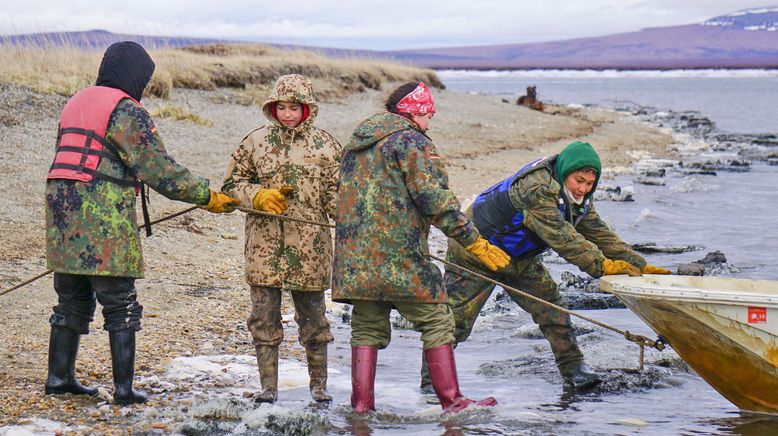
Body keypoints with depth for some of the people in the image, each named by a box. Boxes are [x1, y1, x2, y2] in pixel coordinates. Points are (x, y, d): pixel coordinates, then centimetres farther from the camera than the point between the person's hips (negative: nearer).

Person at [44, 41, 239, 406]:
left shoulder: (77, 103, 19)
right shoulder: (126, 111, -7)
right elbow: (161, 171, -11)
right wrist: (208, 197, -5)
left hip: (62, 213, 8)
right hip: (103, 221, -8)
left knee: (72, 302, 18)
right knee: (120, 307, -1)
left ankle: (59, 376, 21)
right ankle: (123, 388, -1)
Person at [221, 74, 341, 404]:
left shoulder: (324, 145, 4)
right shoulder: (256, 141, 6)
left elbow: (337, 192, 5)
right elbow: (233, 183, 10)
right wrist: (258, 196, -9)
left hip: (309, 246, -1)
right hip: (264, 244, 1)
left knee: (313, 315, 6)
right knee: (264, 317, 3)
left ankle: (319, 384, 20)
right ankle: (268, 386, 13)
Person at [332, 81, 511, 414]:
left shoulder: (357, 141, 18)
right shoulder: (412, 141, -7)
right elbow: (435, 199, -14)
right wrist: (475, 242, -12)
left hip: (354, 255, 7)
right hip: (399, 255, -7)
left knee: (367, 327, 12)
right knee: (436, 321, 3)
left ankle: (361, 404, 6)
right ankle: (451, 401, 2)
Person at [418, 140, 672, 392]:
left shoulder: (577, 199, -5)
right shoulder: (536, 188, -34)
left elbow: (598, 234, -4)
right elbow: (561, 237, -40)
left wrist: (639, 265, -12)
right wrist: (602, 265, -43)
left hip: (520, 258, 8)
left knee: (550, 306, -2)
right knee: (457, 316, -5)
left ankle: (572, 366, 7)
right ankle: (432, 380, 4)